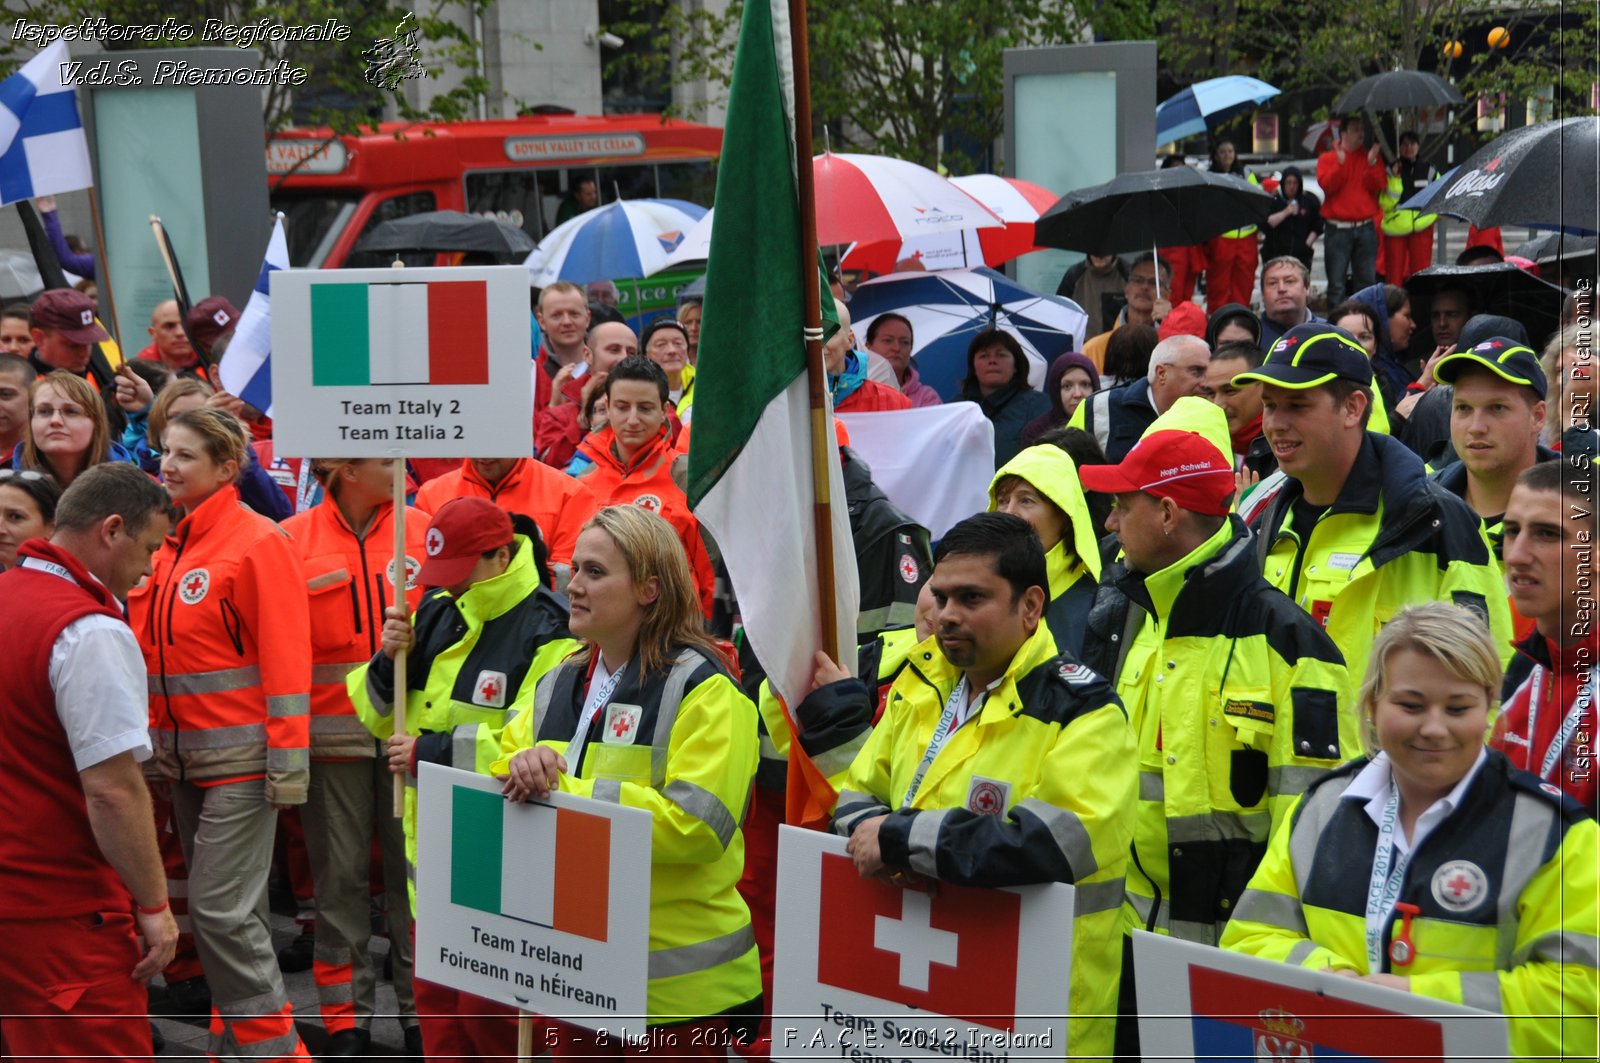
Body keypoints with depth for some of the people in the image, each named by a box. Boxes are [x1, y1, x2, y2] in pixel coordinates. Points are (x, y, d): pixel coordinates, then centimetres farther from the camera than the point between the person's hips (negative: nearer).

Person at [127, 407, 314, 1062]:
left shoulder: (258, 543, -12)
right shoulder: (168, 546, 9)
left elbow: (286, 659, -15)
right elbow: (149, 651, 16)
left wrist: (286, 766, -17)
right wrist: (149, 738, 9)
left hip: (239, 757, -7)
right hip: (180, 755, 7)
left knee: (222, 910, -9)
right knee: (218, 907, 14)